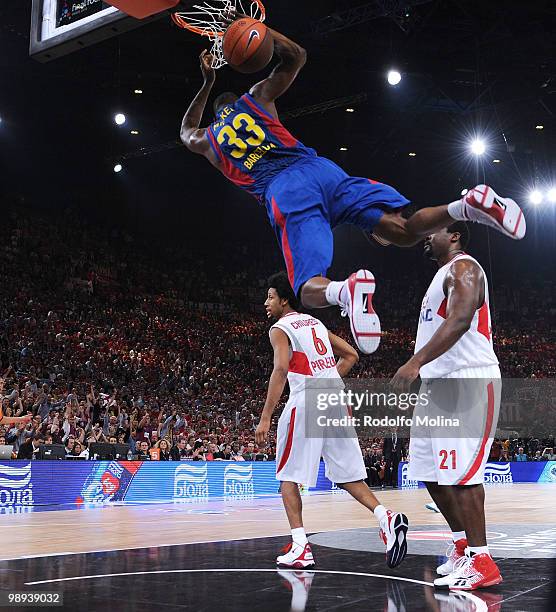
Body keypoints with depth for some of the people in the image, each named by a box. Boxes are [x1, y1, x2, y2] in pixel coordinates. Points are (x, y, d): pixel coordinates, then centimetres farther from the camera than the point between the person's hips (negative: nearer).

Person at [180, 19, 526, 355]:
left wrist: (207, 84, 59)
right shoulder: (257, 97, 26)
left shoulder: (208, 141, 27)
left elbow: (187, 131, 53)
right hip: (319, 170, 2)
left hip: (284, 194, -2)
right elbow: (297, 55, 35)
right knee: (405, 232, -5)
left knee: (310, 289, -8)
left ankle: (346, 291, -47)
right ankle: (467, 206, -36)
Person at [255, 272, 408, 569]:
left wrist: (265, 419, -18)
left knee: (288, 477, 6)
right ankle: (387, 519, -10)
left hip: (306, 404, -7)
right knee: (347, 476, 11)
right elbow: (351, 355, 25)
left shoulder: (280, 329, -1)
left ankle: (300, 547, -1)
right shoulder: (315, 323, 22)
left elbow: (281, 369, -16)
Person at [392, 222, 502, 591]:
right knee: (432, 472, 11)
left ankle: (481, 562, -6)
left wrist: (417, 362, -34)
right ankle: (463, 545, 23)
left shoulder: (463, 267, -8)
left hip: (468, 382, -10)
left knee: (460, 473, -12)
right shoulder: (445, 274, 24)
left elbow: (460, 320, -25)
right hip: (439, 384, 10)